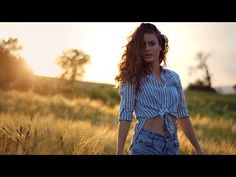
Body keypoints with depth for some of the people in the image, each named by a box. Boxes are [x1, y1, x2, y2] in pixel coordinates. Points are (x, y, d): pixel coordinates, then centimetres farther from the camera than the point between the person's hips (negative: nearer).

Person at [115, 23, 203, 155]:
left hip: (172, 145, 4)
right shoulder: (133, 78, -2)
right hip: (145, 144, -4)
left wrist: (198, 149, 13)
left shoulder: (173, 77, 10)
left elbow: (183, 115, 13)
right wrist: (119, 152, -14)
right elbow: (126, 116, -8)